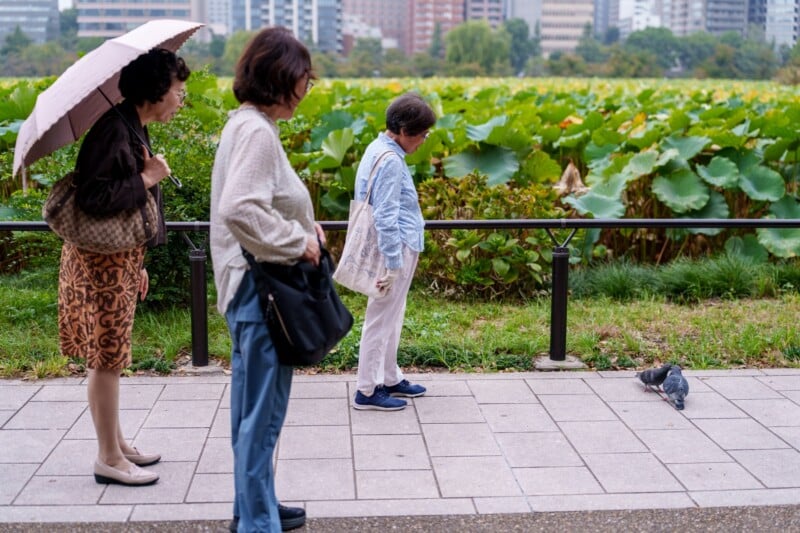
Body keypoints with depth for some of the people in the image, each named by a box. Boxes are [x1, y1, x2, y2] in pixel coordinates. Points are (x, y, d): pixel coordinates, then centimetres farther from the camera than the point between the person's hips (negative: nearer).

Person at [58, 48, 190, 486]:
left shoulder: (134, 130, 11)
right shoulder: (114, 130, -19)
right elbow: (92, 197, -28)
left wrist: (137, 264, 20)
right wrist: (146, 178, -18)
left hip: (120, 258, 9)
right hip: (102, 259, -9)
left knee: (109, 356, 17)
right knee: (107, 357, -1)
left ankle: (116, 444, 28)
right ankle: (109, 458, 9)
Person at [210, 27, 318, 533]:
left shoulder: (250, 123, 13)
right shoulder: (257, 130, -18)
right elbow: (239, 209, -30)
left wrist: (303, 226, 7)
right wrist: (297, 241, -18)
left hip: (257, 283, 11)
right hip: (260, 284, -11)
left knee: (255, 406, 19)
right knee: (262, 409, -2)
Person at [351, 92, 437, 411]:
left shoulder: (380, 150, 11)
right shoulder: (390, 161, -20)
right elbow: (386, 218, -22)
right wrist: (393, 265, -21)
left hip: (398, 248, 10)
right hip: (396, 249, -10)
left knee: (391, 318, 18)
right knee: (382, 319, -2)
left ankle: (390, 379, 30)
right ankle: (368, 391, 6)